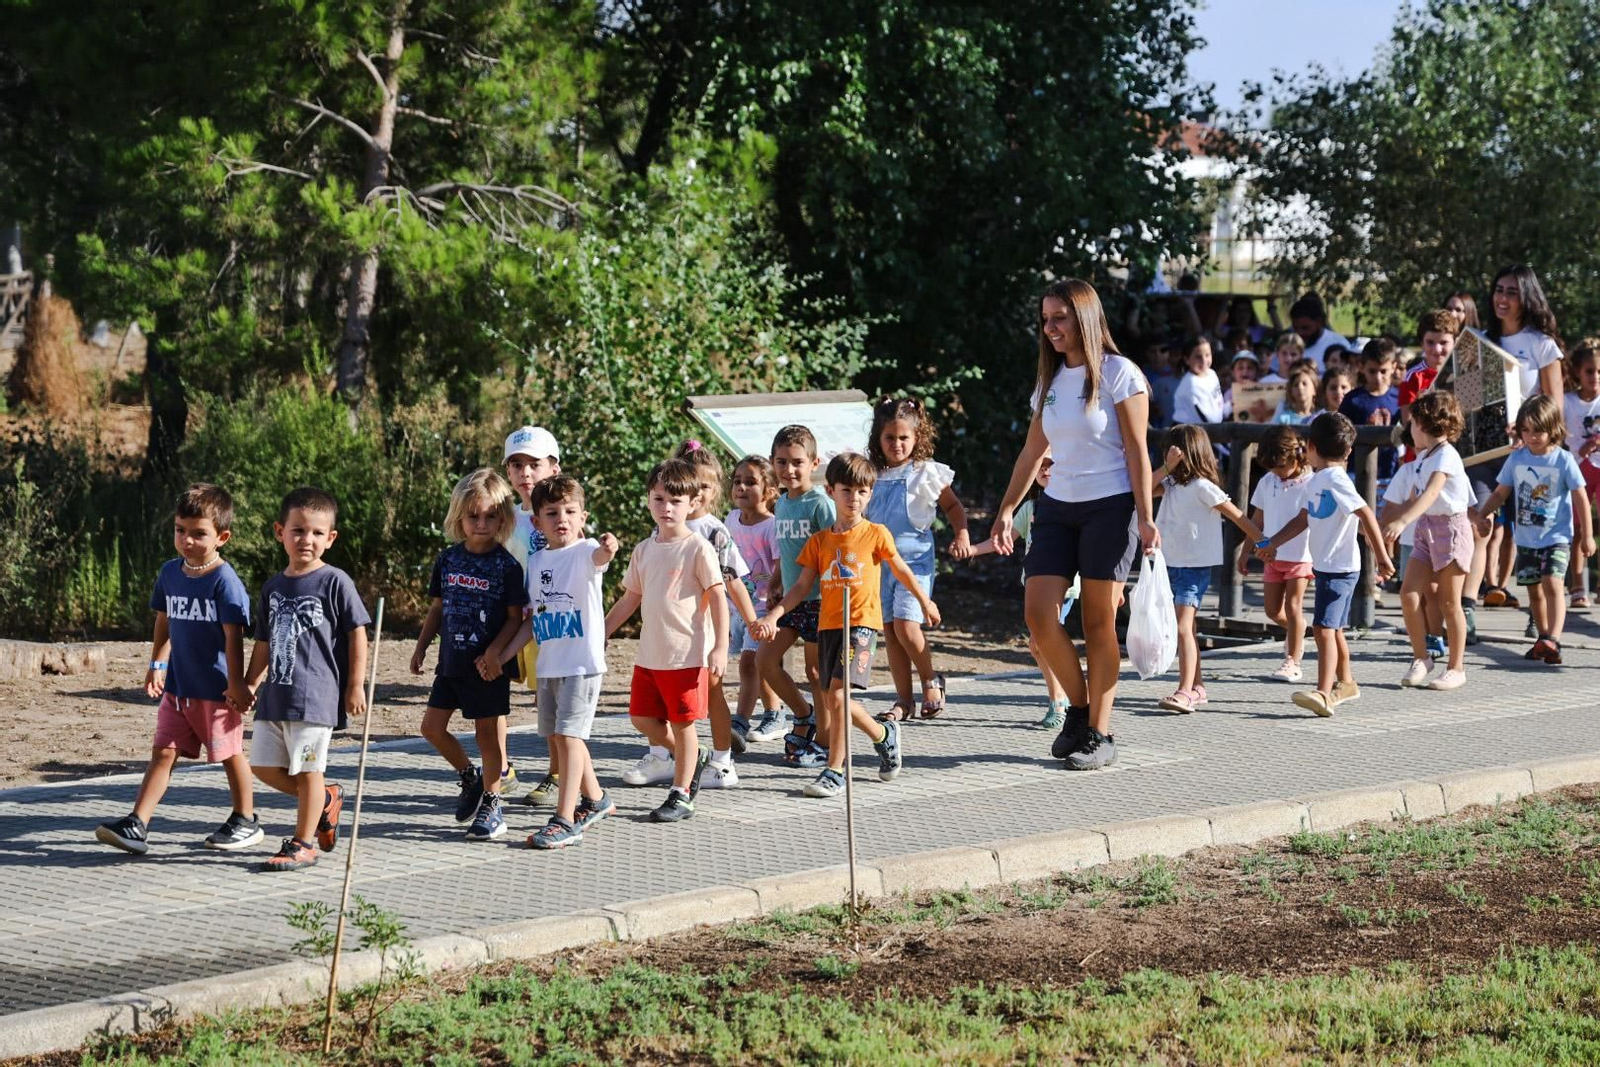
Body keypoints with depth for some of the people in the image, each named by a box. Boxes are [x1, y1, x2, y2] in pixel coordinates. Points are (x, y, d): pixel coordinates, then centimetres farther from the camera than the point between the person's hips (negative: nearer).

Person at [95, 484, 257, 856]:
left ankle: (245, 821, 25)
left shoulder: (225, 581, -15)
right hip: (177, 686, 6)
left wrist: (236, 684, -18)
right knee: (163, 751, 1)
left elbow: (233, 636, -17)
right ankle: (136, 825, -5)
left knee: (229, 753, 9)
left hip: (216, 689, -6)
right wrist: (158, 664, 13)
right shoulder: (170, 572, 5)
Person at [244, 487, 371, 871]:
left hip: (316, 694, -7)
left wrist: (355, 686, -6)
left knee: (307, 769, -1)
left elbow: (357, 633, -5)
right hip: (276, 694, 7)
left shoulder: (335, 582, -6)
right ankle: (326, 799, 29)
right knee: (263, 765, 8)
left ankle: (303, 844, 10)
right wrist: (251, 683, 14)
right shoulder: (274, 587, 12)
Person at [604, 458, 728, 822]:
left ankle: (681, 795, 11)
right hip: (649, 653, 6)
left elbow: (717, 598, -10)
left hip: (687, 654, -6)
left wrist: (720, 647, -16)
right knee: (641, 717, 9)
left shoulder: (698, 548, -8)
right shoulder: (644, 549, 10)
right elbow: (630, 599, 18)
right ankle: (691, 758, 31)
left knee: (682, 723, 0)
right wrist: (597, 634, 16)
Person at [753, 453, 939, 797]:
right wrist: (773, 616, -4)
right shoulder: (820, 540, 9)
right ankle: (884, 734, 36)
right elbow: (802, 586, 8)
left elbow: (901, 571, 14)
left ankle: (834, 772, -12)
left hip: (861, 623, -5)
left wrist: (925, 602, 26)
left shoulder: (876, 534, 0)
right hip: (828, 624, 5)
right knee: (834, 700, 9)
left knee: (837, 694, -17)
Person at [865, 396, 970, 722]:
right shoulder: (873, 475, 9)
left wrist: (962, 535, -4)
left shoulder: (927, 472, -1)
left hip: (914, 557, -4)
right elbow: (858, 512, 23)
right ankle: (903, 699, 11)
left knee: (906, 625, -17)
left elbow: (953, 506, 8)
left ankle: (931, 681, 7)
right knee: (889, 630, 4)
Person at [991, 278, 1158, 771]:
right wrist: (1006, 510, 16)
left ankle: (1099, 734, 6)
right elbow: (1032, 452, 18)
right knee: (1038, 612, -7)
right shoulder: (1050, 379, 12)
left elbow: (1137, 451, -8)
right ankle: (1079, 707, 12)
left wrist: (1145, 517, -14)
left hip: (1109, 506, -6)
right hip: (1057, 507, 6)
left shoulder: (1118, 374, -5)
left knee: (1099, 622, -2)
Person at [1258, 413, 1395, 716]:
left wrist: (1381, 556, -23)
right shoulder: (1314, 481, 12)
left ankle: (1324, 693, -24)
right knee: (1333, 629, 20)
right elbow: (1303, 519, 23)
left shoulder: (1335, 480, -17)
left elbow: (1366, 515, -22)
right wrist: (1272, 544, 26)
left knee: (1323, 628, -18)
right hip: (1324, 566, 10)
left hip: (1340, 568, -10)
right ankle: (1345, 683, 35)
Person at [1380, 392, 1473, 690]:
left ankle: (1456, 668, 10)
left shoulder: (1446, 456, -17)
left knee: (1448, 603, 0)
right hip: (1425, 527, 8)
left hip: (1450, 527, -8)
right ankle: (1421, 657, 8)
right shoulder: (1422, 457, 12)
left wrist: (1402, 521, -44)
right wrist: (1386, 520, 26)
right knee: (1409, 592, -4)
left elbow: (1430, 494, -32)